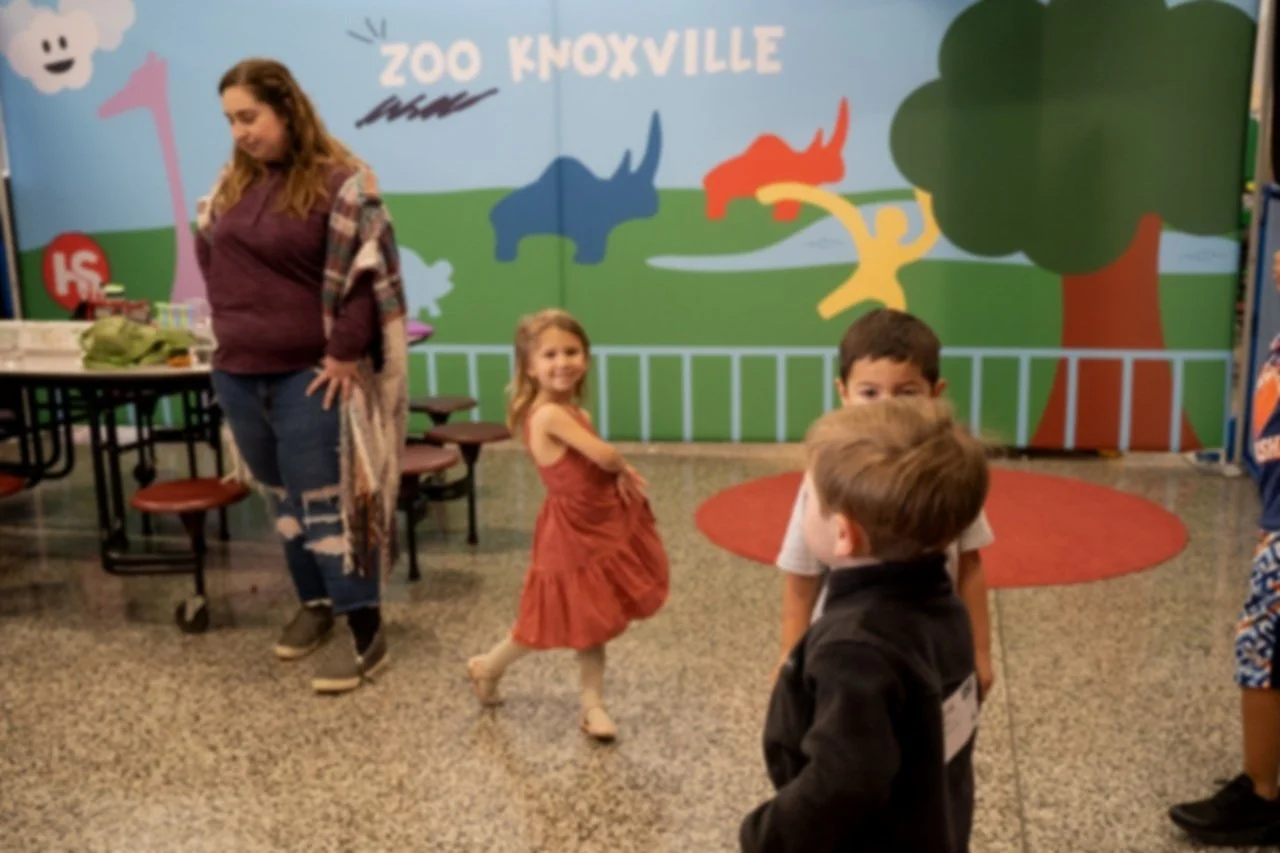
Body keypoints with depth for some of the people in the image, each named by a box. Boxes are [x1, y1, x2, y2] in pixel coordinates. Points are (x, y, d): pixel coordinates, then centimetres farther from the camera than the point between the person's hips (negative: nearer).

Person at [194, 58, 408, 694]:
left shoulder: (339, 183, -12)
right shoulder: (232, 183, 9)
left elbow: (365, 276, -15)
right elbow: (209, 255, 19)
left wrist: (344, 352, -18)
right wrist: (228, 327, 11)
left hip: (310, 374, -7)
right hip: (238, 373, 7)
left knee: (324, 499, -4)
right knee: (283, 496, 17)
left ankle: (366, 634, 5)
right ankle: (315, 604, 33)